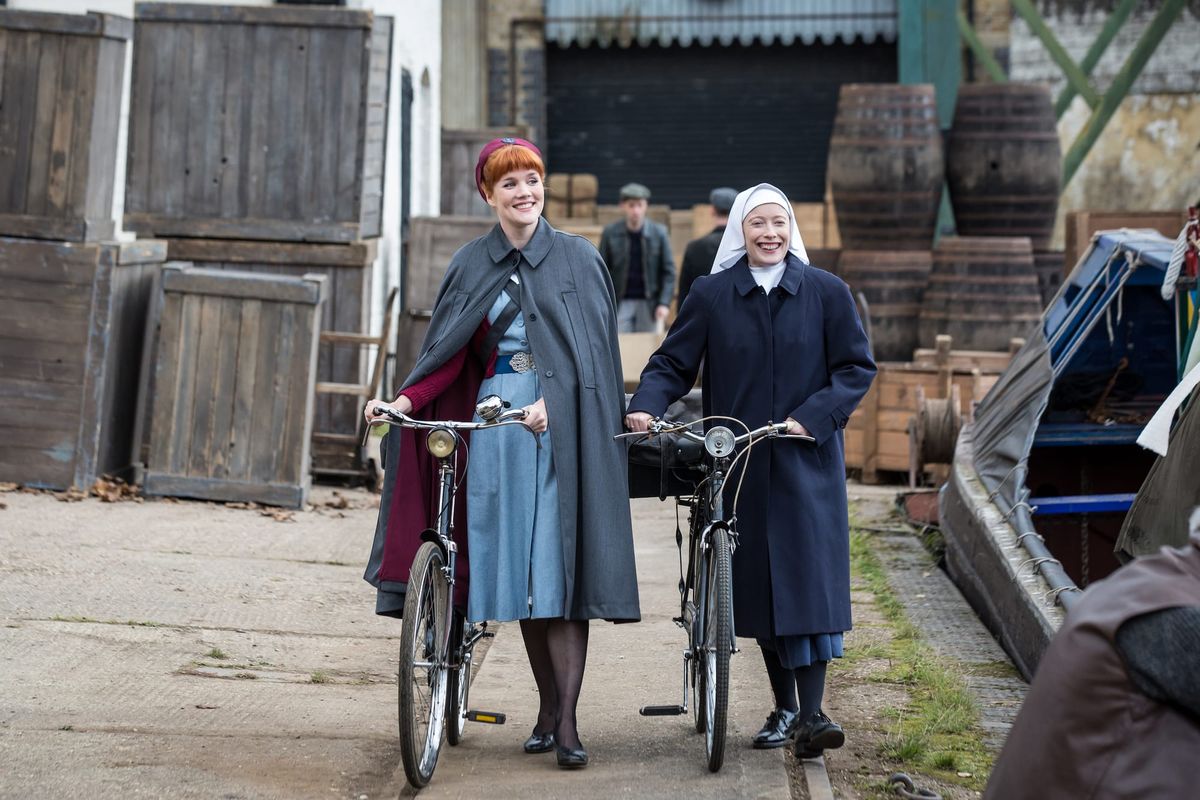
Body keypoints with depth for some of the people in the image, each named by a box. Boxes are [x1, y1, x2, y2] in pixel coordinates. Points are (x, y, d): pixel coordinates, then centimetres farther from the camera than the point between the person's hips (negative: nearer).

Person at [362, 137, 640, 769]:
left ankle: (566, 719, -9)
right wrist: (403, 401, -8)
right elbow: (448, 355, 8)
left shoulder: (576, 258, 4)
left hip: (563, 424, -3)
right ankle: (548, 706, 15)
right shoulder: (472, 266, 12)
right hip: (497, 425, 3)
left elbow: (590, 348, -4)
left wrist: (551, 403, -20)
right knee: (516, 565, 4)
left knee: (559, 563, -9)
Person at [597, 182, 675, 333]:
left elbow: (669, 271, 0)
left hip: (649, 303, 0)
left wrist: (664, 303, -10)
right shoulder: (610, 233, 0)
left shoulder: (659, 233, -1)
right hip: (621, 303, 0)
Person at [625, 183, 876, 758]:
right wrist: (646, 406, -16)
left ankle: (811, 714, -12)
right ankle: (783, 706, 19)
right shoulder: (710, 296, 3)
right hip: (740, 466, 2)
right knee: (757, 582, 7)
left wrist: (812, 417, -12)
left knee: (807, 577, -12)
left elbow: (858, 367, 2)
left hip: (807, 461, -2)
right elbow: (672, 362, 4)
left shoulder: (826, 293, 1)